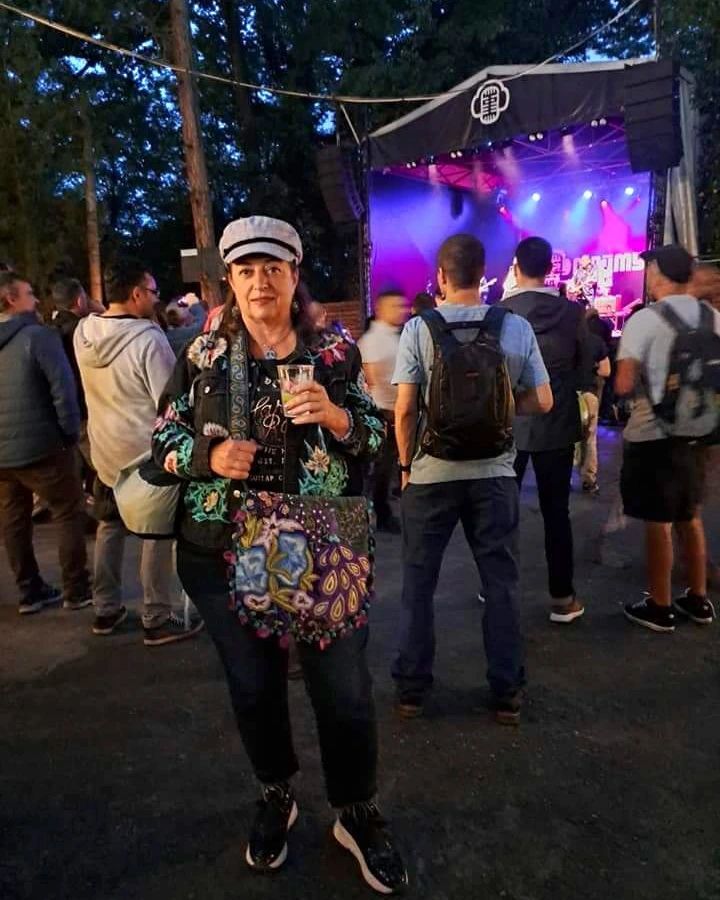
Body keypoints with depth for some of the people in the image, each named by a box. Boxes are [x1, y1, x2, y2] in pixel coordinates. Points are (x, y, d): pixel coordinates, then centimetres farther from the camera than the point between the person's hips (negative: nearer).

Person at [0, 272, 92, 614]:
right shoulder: (38, 336, -13)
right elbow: (63, 387, -19)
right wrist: (71, 431, -8)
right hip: (41, 447, -7)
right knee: (70, 514, 6)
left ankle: (29, 591, 24)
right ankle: (76, 590, 11)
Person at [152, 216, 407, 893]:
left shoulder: (334, 352, 1)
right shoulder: (202, 355, 3)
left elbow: (374, 437, 3)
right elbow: (164, 437, 7)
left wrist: (336, 417, -17)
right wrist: (208, 456, -13)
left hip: (326, 550, -1)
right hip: (228, 551, 2)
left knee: (344, 689, 6)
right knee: (253, 687, 16)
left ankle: (356, 814, 33)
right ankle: (275, 799, 44)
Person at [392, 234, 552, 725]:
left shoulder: (418, 328, -7)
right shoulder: (517, 327, -2)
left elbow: (405, 409, -9)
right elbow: (542, 402, 2)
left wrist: (406, 464, 4)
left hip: (431, 472, -1)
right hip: (495, 472, 1)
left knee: (419, 580, 12)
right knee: (501, 580, 12)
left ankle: (412, 688, 22)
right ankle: (508, 692, 21)